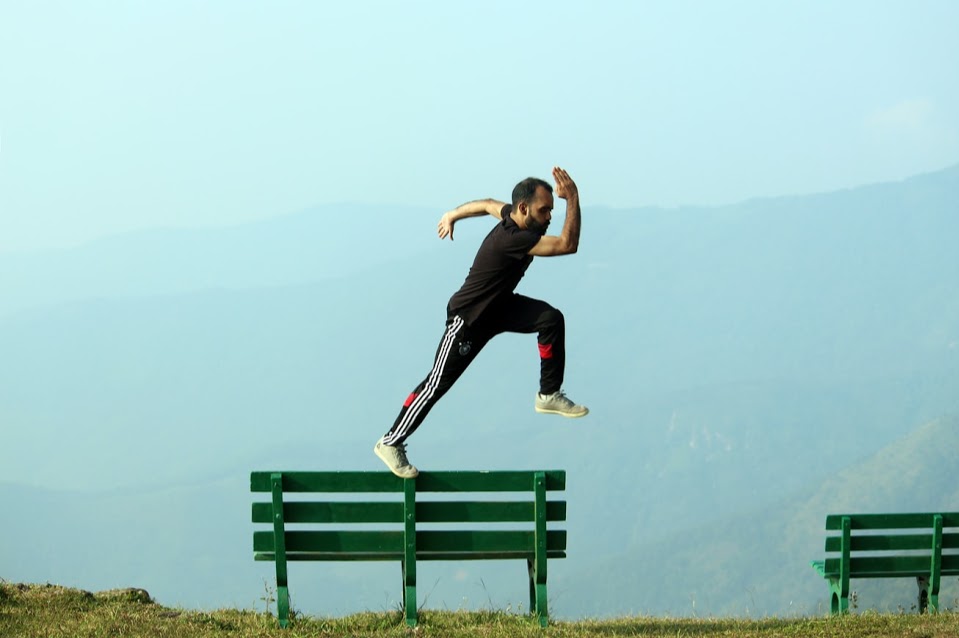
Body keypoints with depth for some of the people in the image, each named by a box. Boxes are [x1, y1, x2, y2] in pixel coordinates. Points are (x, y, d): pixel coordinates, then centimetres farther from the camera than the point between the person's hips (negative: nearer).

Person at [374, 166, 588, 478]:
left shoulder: (513, 215, -8)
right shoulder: (513, 239, -36)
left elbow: (487, 204, 14)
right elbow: (568, 244, -39)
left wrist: (452, 215, 31)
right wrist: (573, 199, -41)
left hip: (500, 306, 9)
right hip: (469, 319, -9)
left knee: (551, 318, -14)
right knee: (438, 382, -4)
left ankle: (549, 394, -2)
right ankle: (391, 442, 8)